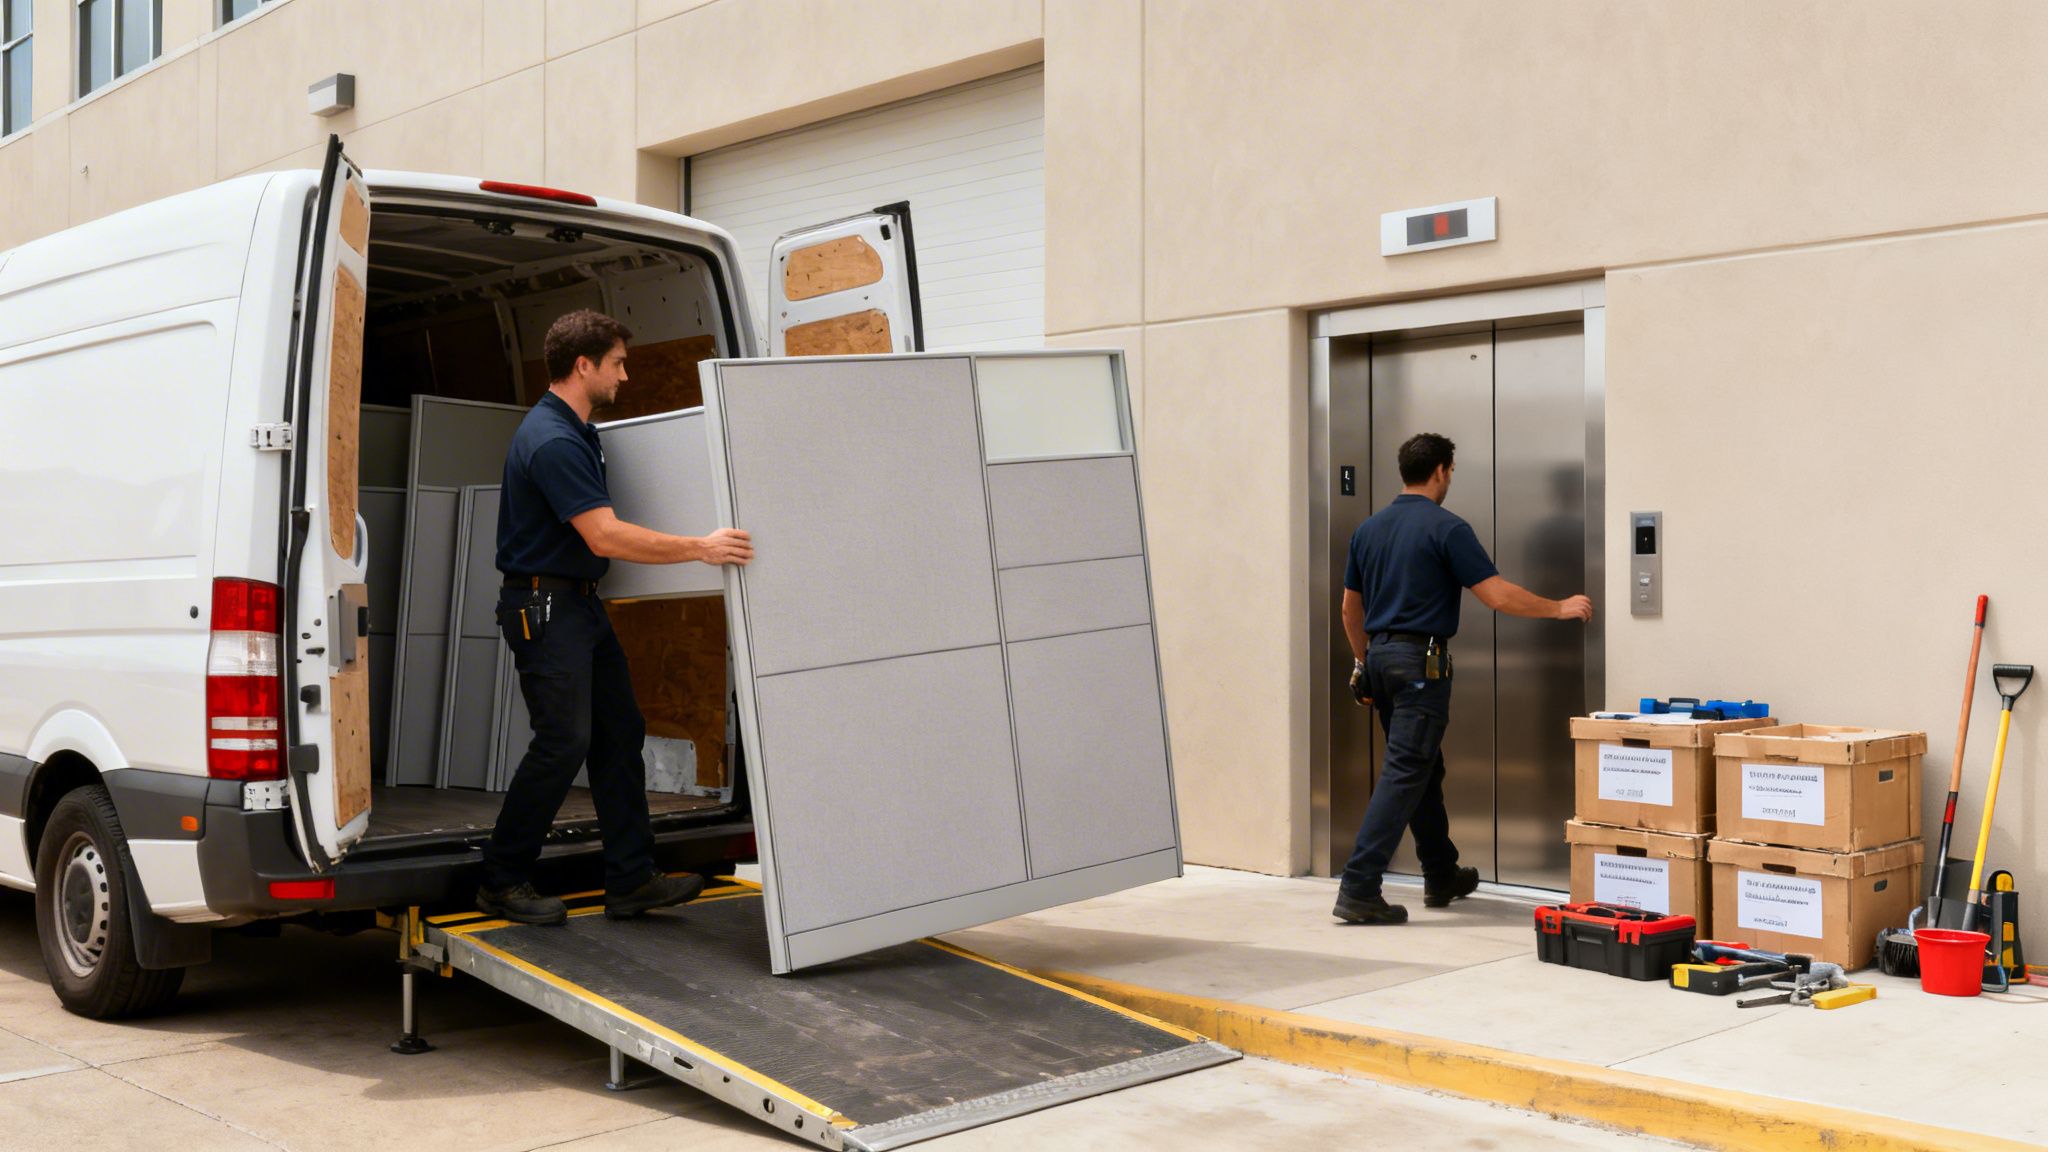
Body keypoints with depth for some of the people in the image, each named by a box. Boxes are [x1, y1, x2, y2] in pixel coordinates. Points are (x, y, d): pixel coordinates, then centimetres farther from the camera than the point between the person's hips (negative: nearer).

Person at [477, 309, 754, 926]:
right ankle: (502, 882, 3)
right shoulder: (552, 441, -21)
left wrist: (700, 544, 30)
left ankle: (631, 880, 11)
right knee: (564, 741, -10)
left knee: (620, 733, 7)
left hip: (581, 602, 10)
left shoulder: (578, 430, 13)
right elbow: (606, 536, -27)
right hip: (543, 605, -10)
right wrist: (700, 548, -25)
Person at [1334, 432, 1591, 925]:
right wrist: (1560, 608, 0)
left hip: (1380, 657, 8)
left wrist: (1362, 663, 26)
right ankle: (1358, 889, -14)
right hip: (1421, 662, -8)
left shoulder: (1368, 528, 10)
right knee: (1404, 775, -8)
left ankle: (1442, 876, 30)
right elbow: (1498, 595, -13)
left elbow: (1350, 609, 15)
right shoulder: (1446, 528, -11)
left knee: (1425, 770, 19)